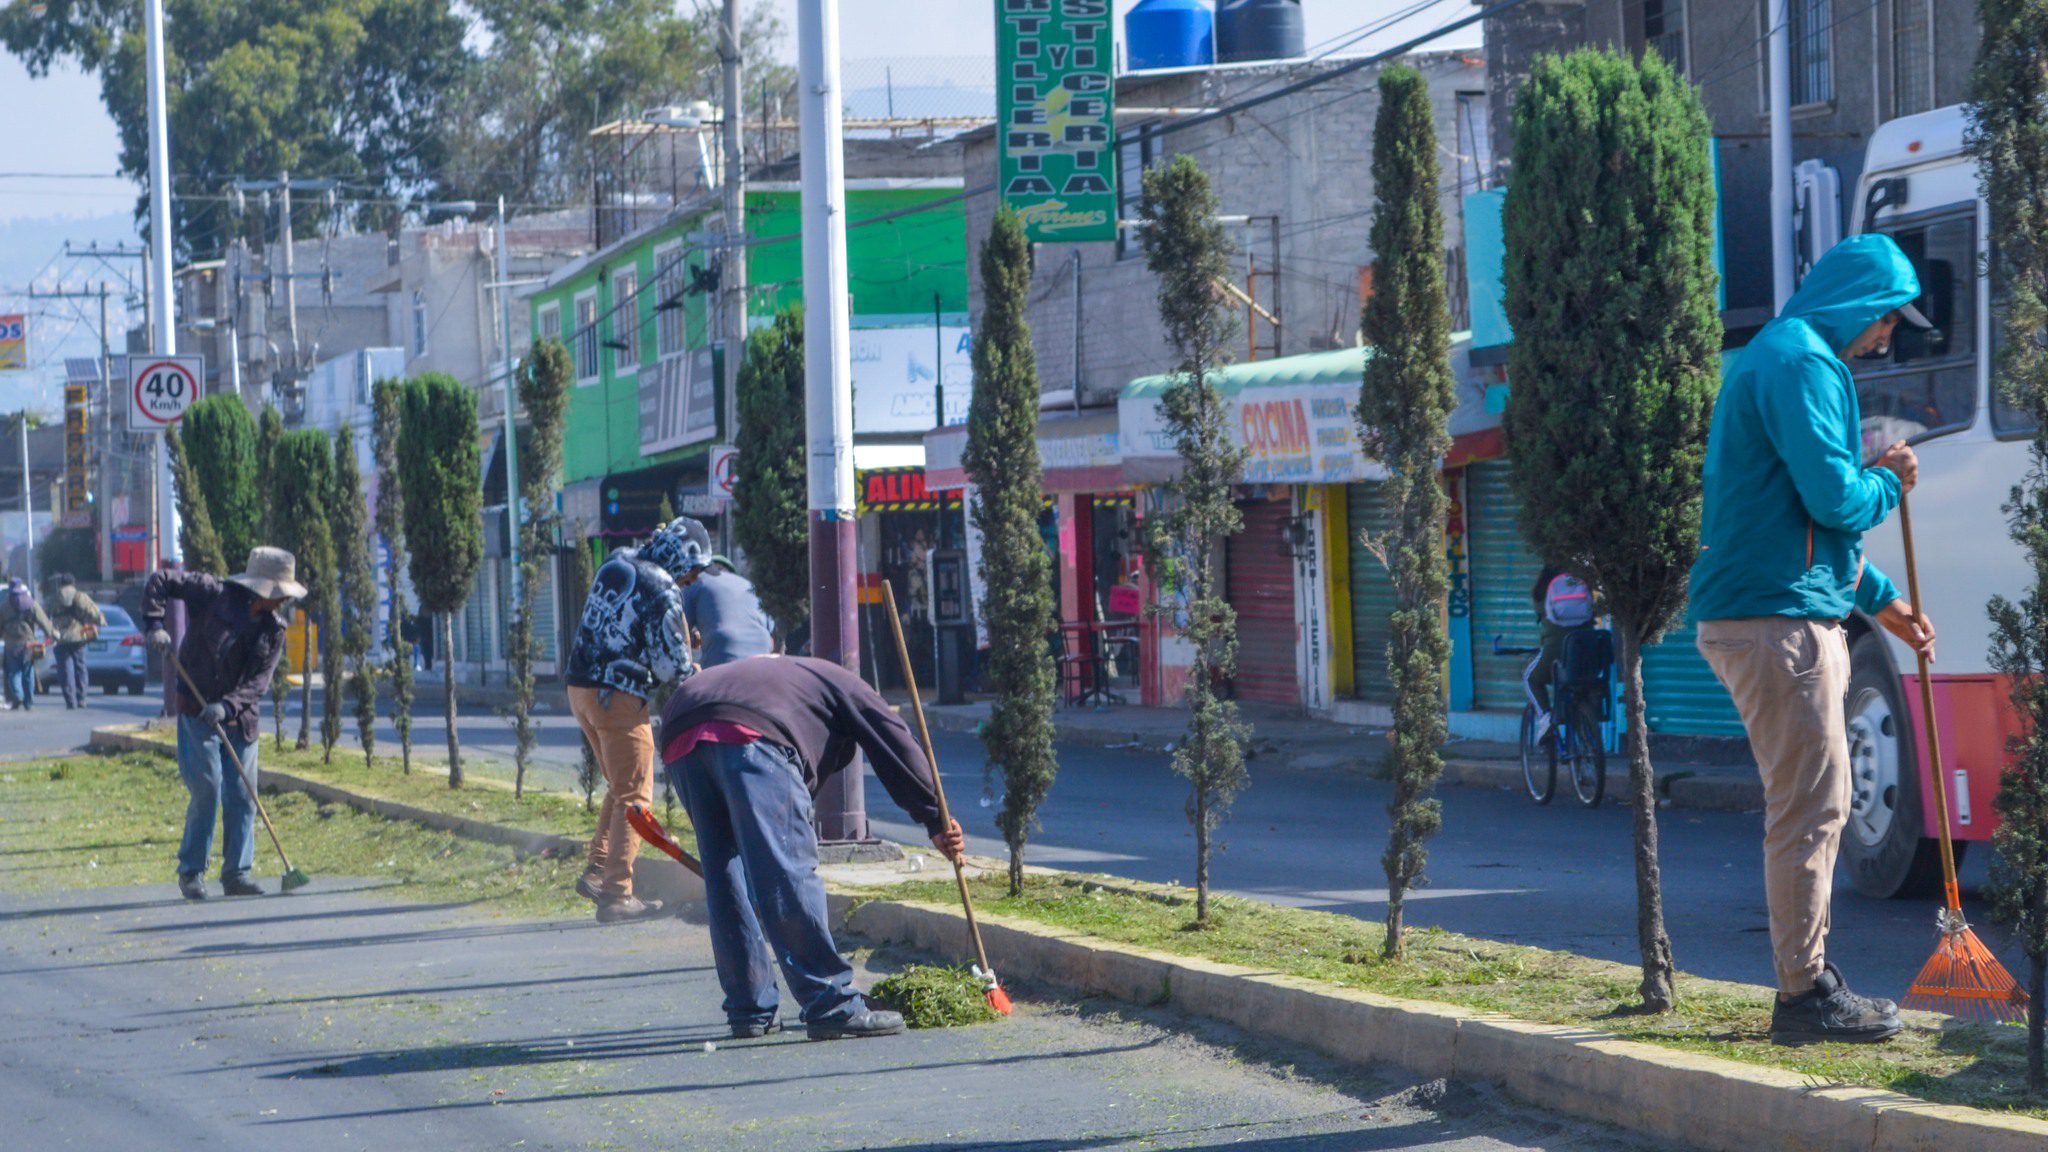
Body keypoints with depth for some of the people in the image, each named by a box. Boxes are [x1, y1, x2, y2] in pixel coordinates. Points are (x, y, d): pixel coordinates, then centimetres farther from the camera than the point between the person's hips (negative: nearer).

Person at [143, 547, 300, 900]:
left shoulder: (273, 630, 2)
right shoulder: (214, 594, -10)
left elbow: (259, 682, -6)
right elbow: (160, 580, -6)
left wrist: (227, 705, -23)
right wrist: (154, 625, -19)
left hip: (239, 717, 5)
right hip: (196, 711, -5)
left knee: (242, 796, 2)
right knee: (206, 790, -9)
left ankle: (236, 873, 10)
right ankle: (191, 872, 3)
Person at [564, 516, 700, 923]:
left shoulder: (615, 563, 9)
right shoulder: (663, 590, -14)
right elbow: (671, 663, -11)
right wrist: (690, 674, 12)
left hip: (580, 687, 8)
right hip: (617, 696, -8)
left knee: (620, 787, 22)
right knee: (633, 795, -1)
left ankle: (597, 870, 17)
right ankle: (616, 893, -5)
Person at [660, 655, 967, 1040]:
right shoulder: (844, 685, 28)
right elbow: (899, 749, 13)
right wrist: (937, 823, 14)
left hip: (677, 741, 7)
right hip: (749, 734, -7)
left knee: (725, 878, 15)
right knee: (789, 873, -7)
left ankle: (750, 1010, 18)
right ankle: (831, 1006, -8)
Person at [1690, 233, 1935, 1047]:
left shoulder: (1783, 358, 22)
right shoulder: (1800, 363, -13)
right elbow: (1833, 498, -22)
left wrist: (1879, 600, 27)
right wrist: (1889, 484, -1)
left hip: (1784, 618, 11)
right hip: (1778, 617, -11)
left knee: (1813, 804, 15)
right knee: (1809, 806, -8)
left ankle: (1810, 980, 21)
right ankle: (1805, 995, -5)